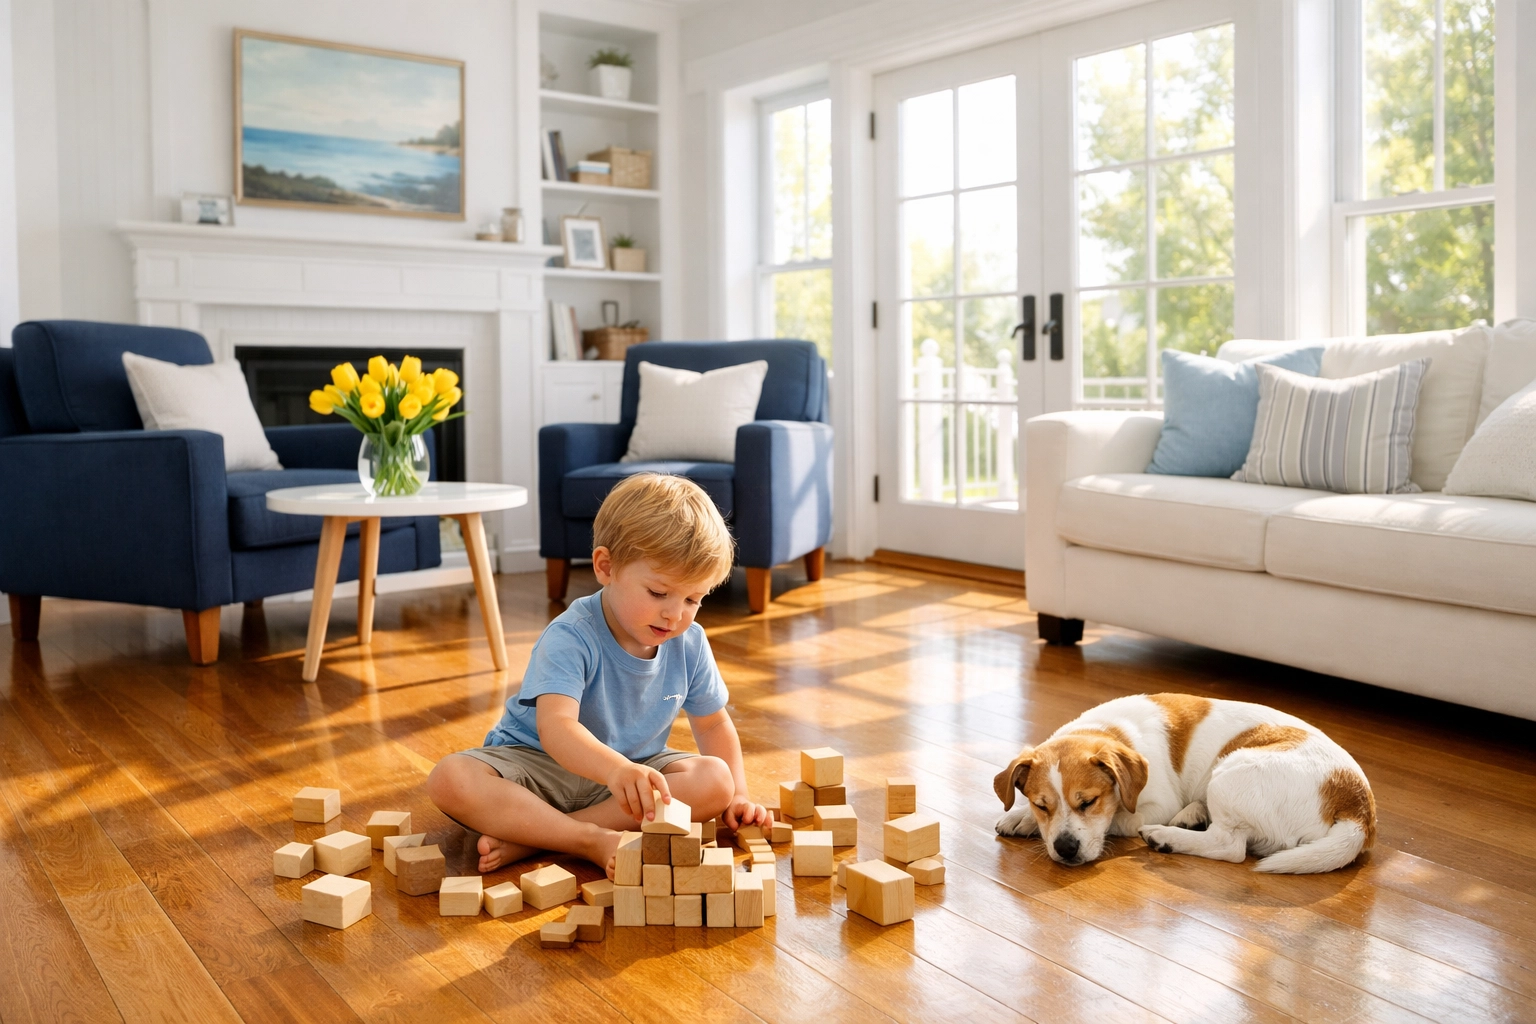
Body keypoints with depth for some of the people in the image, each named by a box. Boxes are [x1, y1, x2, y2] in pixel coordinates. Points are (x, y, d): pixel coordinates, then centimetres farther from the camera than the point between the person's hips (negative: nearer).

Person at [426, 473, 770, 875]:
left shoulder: (690, 643, -7)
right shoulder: (570, 638, -25)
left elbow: (713, 724, 8)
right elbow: (555, 727, -41)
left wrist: (737, 795, -5)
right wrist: (615, 769, -61)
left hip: (633, 769, 5)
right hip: (538, 763, -4)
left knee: (715, 781, -25)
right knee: (450, 779, -30)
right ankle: (594, 840, -32)